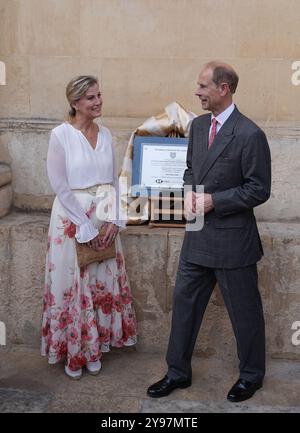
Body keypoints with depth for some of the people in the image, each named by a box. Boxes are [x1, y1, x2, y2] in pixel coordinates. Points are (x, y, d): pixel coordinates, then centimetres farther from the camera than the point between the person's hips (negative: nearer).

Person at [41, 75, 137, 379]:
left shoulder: (105, 134, 7)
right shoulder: (61, 134, -10)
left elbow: (114, 180, 9)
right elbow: (60, 186, -12)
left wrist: (114, 220, -2)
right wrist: (86, 227, -13)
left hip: (105, 220, 5)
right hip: (72, 218, -5)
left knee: (103, 283, 10)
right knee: (73, 286, 4)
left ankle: (94, 348, 27)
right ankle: (73, 354, 22)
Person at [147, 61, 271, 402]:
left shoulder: (250, 134, -16)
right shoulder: (198, 125, 7)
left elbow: (259, 190, -15)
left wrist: (213, 200, -18)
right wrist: (190, 192, -3)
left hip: (232, 239, -7)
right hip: (198, 236, 7)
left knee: (244, 311, 11)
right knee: (184, 302, 14)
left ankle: (251, 375, 33)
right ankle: (178, 372, 31)